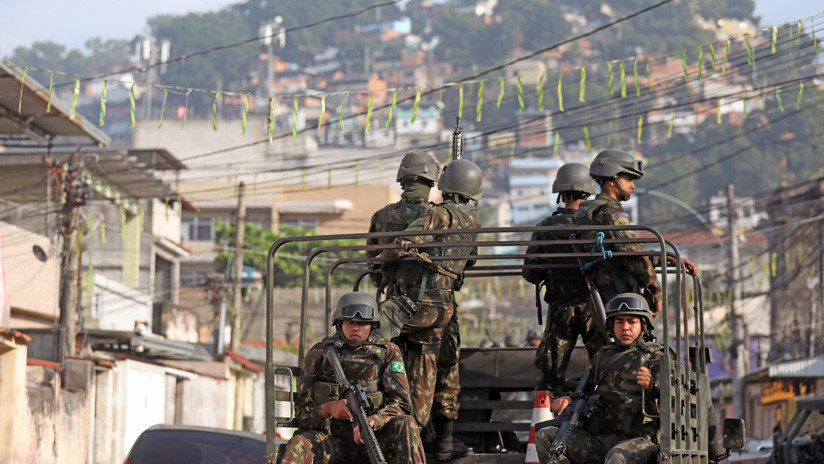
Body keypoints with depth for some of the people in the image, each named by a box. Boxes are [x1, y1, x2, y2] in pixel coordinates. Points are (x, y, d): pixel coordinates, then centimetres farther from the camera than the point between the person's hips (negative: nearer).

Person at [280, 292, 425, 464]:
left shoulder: (387, 353, 0)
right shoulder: (318, 354, 0)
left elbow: (401, 404, -8)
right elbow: (303, 413, 0)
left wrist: (373, 421, -29)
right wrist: (328, 409, -24)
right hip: (331, 441, 0)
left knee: (405, 425, -30)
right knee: (298, 446, -32)